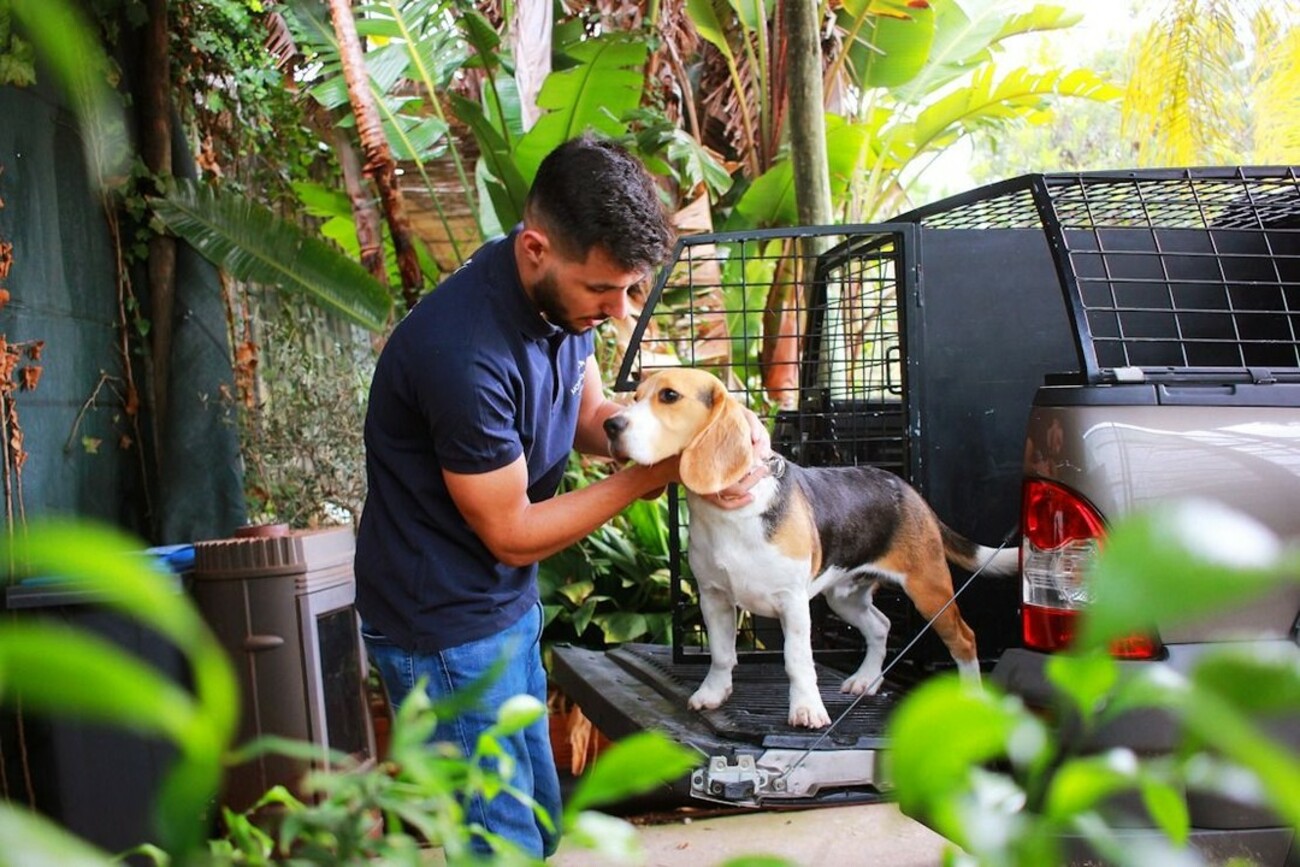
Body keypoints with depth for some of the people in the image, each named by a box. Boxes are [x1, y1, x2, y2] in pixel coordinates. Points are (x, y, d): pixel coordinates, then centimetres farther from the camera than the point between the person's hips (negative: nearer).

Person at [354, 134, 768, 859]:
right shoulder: (464, 350, -32)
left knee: (539, 820, 19)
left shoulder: (563, 293, -7)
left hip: (510, 604, 8)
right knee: (505, 839, 4)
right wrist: (654, 475, -18)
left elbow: (591, 415, 7)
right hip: (447, 628, -8)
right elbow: (512, 534, -22)